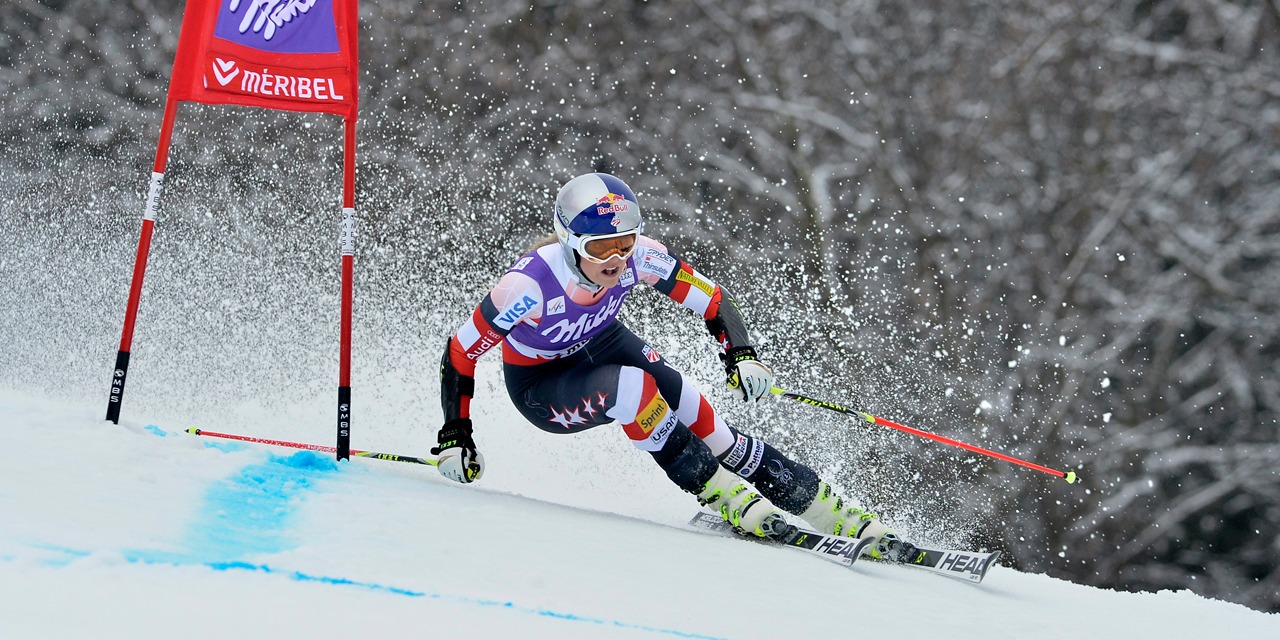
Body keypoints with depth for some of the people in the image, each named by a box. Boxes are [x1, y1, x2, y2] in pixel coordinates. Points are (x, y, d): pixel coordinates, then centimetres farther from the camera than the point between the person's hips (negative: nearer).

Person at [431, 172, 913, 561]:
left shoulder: (638, 257, -26)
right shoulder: (532, 283, -36)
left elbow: (713, 300, -15)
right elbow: (459, 354, -26)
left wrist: (742, 356, -32)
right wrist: (454, 440, -25)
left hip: (602, 345, 3)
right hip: (539, 385, -3)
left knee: (702, 423, -18)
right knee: (631, 387, -36)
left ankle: (845, 522, -13)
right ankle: (731, 502, -22)